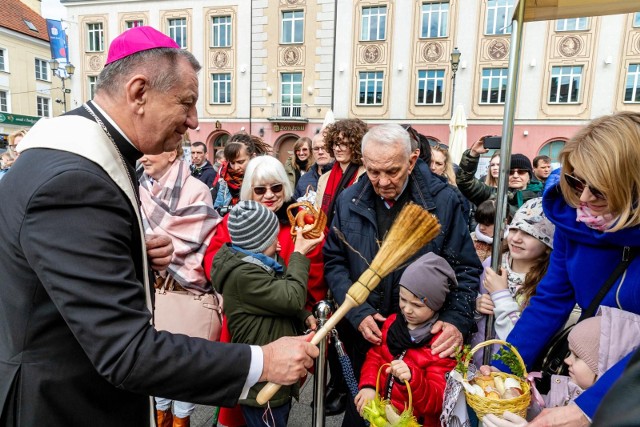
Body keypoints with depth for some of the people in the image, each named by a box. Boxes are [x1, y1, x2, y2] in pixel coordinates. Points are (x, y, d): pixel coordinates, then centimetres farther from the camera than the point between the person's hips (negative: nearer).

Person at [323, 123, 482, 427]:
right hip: (363, 336, 2)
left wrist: (457, 320, -21)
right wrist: (357, 313, -13)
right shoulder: (349, 201, -5)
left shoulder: (443, 200, -11)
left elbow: (465, 268, -6)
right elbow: (333, 262, -2)